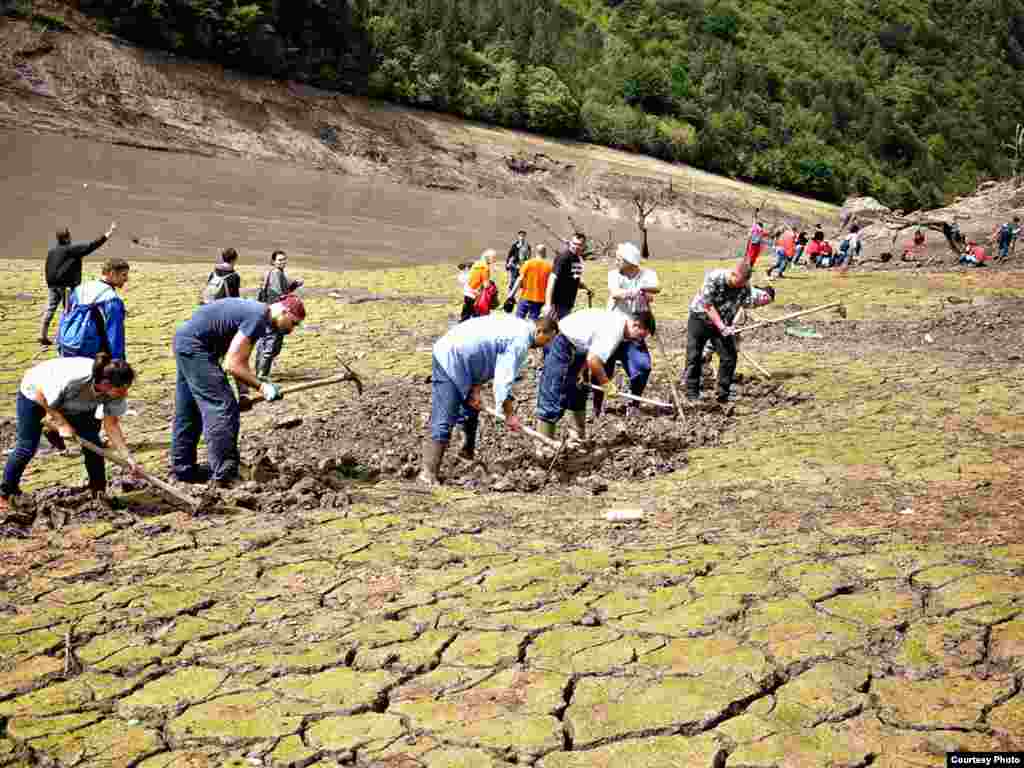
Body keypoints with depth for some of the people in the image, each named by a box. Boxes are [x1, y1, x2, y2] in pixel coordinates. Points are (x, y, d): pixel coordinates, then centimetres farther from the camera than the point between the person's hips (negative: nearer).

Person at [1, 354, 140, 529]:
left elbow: (112, 425, -20)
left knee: (92, 442, -8)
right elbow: (40, 396, -27)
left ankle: (99, 492, 7)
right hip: (36, 391, -4)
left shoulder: (115, 391, -29)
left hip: (75, 403, 4)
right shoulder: (71, 379, -46)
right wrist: (61, 423, -25)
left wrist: (128, 457, -26)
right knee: (27, 447, -4)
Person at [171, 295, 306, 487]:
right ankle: (225, 475, -8)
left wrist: (244, 392, 0)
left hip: (184, 342, 11)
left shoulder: (257, 312, 10)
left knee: (188, 412, 16)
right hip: (194, 347, -11)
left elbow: (239, 360, 9)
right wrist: (262, 386, -17)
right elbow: (231, 365, -22)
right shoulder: (257, 319, -20)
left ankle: (183, 469, 26)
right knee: (223, 408, -9)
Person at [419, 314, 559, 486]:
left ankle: (468, 451, 37)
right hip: (451, 361, -11)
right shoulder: (521, 339, -13)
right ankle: (429, 473, -16)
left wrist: (475, 390, 5)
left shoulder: (516, 325, 16)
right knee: (444, 422, -14)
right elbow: (503, 380, -17)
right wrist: (510, 415, -7)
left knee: (472, 408, 24)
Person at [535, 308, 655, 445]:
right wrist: (606, 383, -17)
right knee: (553, 397, -11)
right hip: (562, 345, -11)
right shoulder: (615, 330, -25)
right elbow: (593, 359, -31)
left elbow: (592, 352, 8)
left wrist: (581, 372, -5)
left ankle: (579, 436, 28)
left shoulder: (617, 321, 5)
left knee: (579, 391, 18)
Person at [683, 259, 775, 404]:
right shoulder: (714, 277, -25)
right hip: (700, 318, -3)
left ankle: (723, 394, 10)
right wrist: (721, 326, -25)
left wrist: (765, 297, -47)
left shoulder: (745, 288, -14)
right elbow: (708, 305, -23)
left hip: (723, 324, 3)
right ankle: (692, 393, 12)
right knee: (693, 357, -1)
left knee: (729, 358, -4)